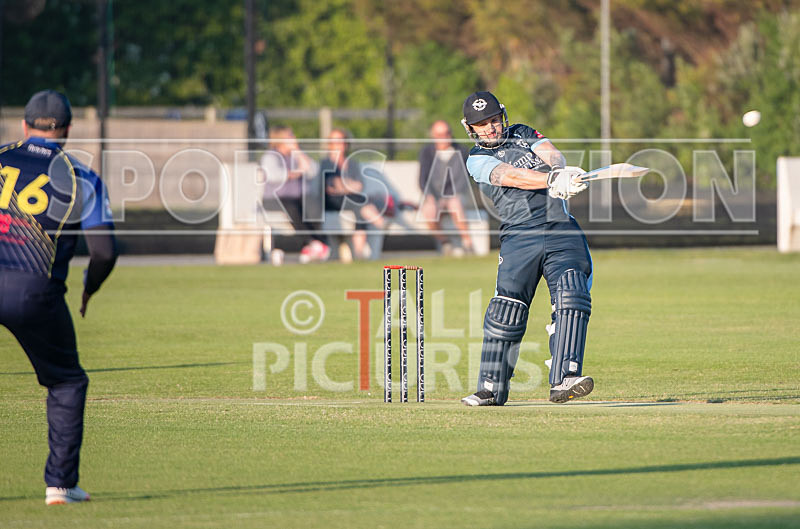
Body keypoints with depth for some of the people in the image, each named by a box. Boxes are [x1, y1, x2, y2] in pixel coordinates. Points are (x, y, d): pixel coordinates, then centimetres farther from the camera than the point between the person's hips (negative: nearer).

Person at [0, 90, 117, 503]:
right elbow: (104, 252, 0)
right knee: (68, 383, 16)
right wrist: (88, 290, 18)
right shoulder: (81, 179, 6)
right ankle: (60, 482, 10)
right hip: (36, 292, -1)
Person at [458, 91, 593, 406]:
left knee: (571, 295, -18)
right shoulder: (477, 159, 9)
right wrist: (552, 181, -26)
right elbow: (512, 176, -10)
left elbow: (553, 157, 2)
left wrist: (560, 174, -22)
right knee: (506, 308, -7)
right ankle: (491, 389, 6)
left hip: (561, 231, 2)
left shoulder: (523, 134, 20)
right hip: (519, 236, -2)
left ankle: (563, 380, -26)